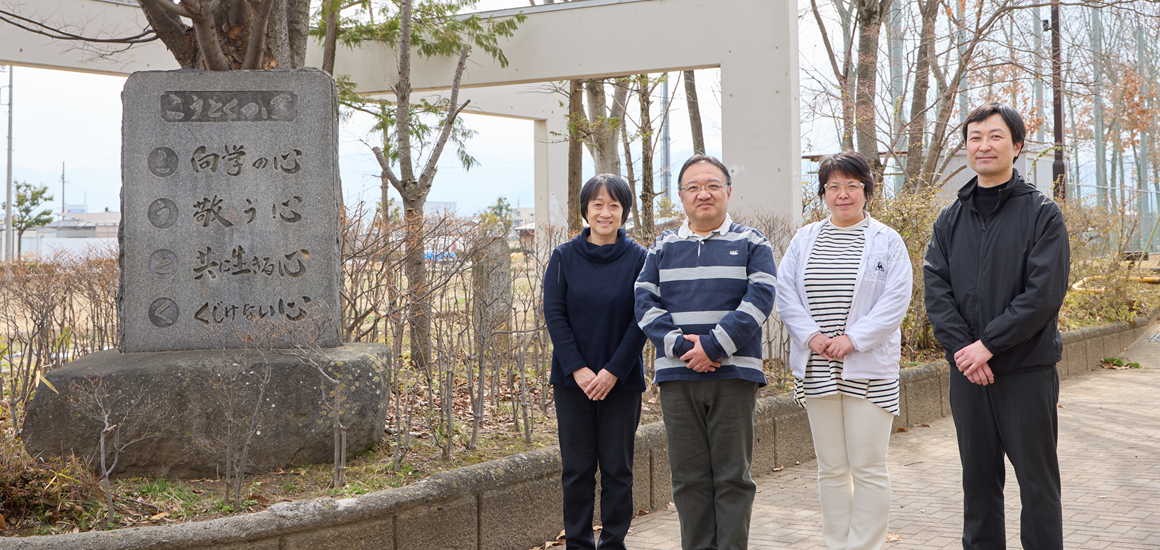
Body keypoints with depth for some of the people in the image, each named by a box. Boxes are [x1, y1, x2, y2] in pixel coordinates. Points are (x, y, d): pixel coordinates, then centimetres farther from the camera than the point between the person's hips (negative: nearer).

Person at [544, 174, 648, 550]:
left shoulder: (638, 258, -2)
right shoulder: (564, 257, 1)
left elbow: (641, 320, -5)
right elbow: (553, 314, -2)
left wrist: (613, 371, -13)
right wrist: (578, 369, -12)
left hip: (621, 381, -1)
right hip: (572, 379, 1)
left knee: (617, 468, 5)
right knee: (577, 467, 6)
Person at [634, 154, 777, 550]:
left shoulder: (751, 244, 7)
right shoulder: (663, 248, 14)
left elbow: (758, 300, -6)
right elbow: (644, 303, 3)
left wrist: (713, 346, -17)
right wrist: (681, 346, -13)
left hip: (733, 374, -2)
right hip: (677, 377, 2)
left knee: (732, 476, 1)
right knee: (688, 477, 5)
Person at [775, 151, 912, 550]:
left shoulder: (886, 241, 3)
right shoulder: (804, 240, 11)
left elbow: (896, 300, -7)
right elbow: (785, 293, 4)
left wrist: (853, 339, -15)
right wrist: (810, 335, -10)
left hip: (868, 369, -3)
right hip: (816, 370, 3)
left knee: (868, 467, -2)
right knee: (830, 468, 10)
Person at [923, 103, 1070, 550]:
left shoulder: (1042, 214, -3)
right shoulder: (951, 219, 10)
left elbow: (1044, 294, -12)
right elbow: (936, 289, 1)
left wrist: (988, 343, -17)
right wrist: (962, 348, -13)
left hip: (1027, 371, -4)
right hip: (968, 372, 4)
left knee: (1038, 483, 3)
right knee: (978, 480, 13)